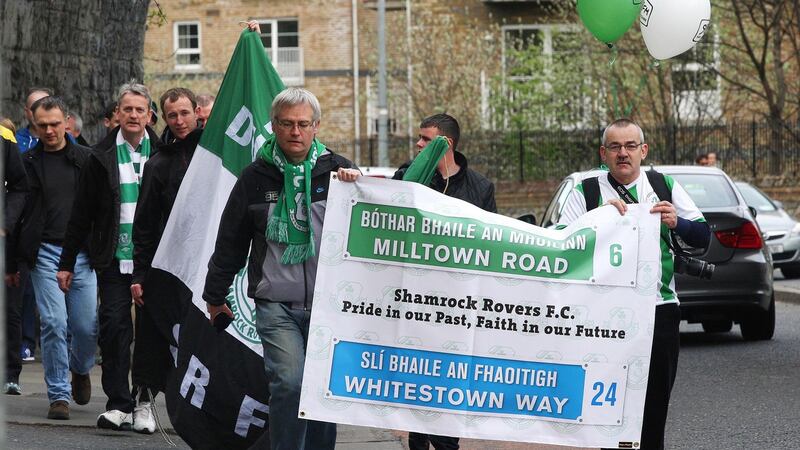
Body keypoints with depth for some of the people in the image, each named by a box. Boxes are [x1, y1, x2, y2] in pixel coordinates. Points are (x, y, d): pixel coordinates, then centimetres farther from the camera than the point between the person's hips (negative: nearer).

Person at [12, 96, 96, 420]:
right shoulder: (28, 163, 4)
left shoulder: (87, 159, 7)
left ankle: (80, 368, 32)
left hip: (82, 252, 1)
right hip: (45, 253, -1)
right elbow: (15, 213, 7)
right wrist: (14, 261, 4)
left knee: (87, 326, 0)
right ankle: (59, 394, 2)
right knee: (54, 323, -9)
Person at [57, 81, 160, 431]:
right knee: (114, 326, -7)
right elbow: (81, 214, 7)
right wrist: (67, 262, 5)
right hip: (114, 258, 0)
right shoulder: (102, 157, 5)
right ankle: (119, 404, -5)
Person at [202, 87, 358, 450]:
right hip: (276, 306, -1)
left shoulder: (337, 171, 5)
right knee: (289, 382, -19)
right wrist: (215, 295, 18)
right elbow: (230, 241, 15)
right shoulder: (256, 178, 6)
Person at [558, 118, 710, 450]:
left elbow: (703, 237, 8)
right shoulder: (585, 192, 4)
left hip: (659, 308, 2)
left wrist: (676, 223, -13)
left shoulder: (666, 187, 11)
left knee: (654, 409, 5)